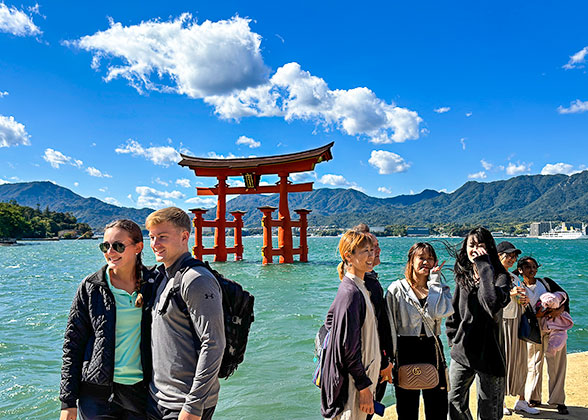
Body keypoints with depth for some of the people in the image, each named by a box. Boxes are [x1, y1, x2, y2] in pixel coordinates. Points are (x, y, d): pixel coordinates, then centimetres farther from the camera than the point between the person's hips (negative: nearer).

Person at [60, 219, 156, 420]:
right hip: (98, 394, 0)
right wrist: (68, 402, -1)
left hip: (142, 390, 1)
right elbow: (72, 344, 1)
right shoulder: (90, 287, -3)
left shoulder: (154, 283, -2)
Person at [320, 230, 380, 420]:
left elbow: (329, 322, 18)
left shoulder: (358, 287, 8)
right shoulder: (351, 293, -23)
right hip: (351, 383, -9)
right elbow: (349, 347, -23)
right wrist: (364, 386, -18)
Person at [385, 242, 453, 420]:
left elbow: (440, 312, -15)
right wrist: (389, 358, -7)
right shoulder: (397, 289, -1)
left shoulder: (440, 288, 8)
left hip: (432, 350, 2)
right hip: (405, 350, -2)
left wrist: (434, 280, -9)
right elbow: (390, 326, -3)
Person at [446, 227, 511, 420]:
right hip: (461, 351, 5)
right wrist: (453, 339, 10)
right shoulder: (463, 275, 6)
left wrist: (484, 267, -25)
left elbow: (494, 303, -31)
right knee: (455, 404, 13)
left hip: (488, 352, -4)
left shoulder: (500, 277, -8)